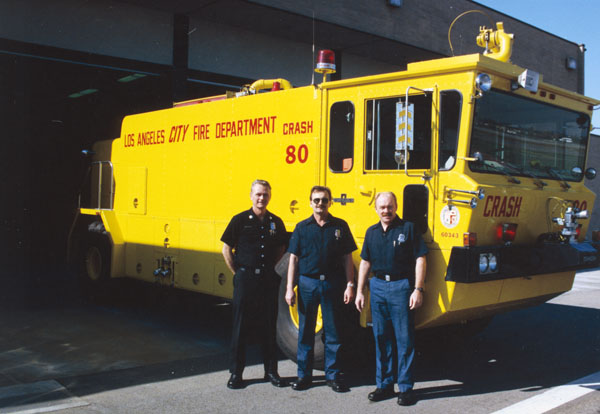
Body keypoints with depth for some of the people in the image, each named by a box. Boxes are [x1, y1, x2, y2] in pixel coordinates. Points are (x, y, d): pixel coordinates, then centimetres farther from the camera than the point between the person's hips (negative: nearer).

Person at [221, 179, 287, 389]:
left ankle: (271, 371, 19)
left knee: (269, 326, 9)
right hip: (245, 279, -3)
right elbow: (227, 249, 2)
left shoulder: (276, 222, 7)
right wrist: (237, 273, -1)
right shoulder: (240, 220, -3)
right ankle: (236, 373, 13)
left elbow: (281, 248, 20)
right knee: (241, 326, 3)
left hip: (268, 280, 3)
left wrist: (270, 267, 9)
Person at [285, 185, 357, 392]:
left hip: (332, 284, 0)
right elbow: (293, 259, 4)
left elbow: (347, 258, 5)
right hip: (307, 283, 1)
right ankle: (304, 375, 18)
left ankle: (333, 375, 18)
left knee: (333, 331, 6)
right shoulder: (302, 227, 4)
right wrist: (289, 288, -2)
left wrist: (349, 285, -2)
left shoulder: (340, 226, 4)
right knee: (305, 330, 8)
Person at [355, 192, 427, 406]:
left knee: (404, 339, -1)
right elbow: (365, 262, 16)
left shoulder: (408, 228, -3)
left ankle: (406, 387, 8)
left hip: (401, 287, -5)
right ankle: (384, 384, 20)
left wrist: (418, 290, -12)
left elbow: (420, 260, -5)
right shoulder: (372, 232, 12)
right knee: (381, 338, 9)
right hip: (377, 286, 5)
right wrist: (359, 291, 12)